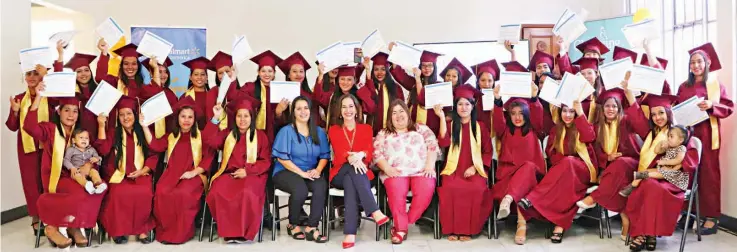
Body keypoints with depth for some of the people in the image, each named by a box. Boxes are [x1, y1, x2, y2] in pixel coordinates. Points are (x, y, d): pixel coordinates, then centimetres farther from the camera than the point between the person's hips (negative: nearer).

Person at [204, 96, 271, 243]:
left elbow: (266, 162, 4)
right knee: (216, 194, -30)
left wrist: (247, 170, -12)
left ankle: (244, 232, -19)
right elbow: (209, 141, -2)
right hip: (229, 173, 3)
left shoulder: (260, 136, 9)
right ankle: (229, 231, -15)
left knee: (247, 194, -36)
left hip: (252, 175, -2)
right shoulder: (227, 134, 16)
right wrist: (216, 119, -8)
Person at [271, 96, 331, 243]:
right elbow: (282, 158, -10)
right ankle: (293, 225, -8)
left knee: (321, 186, -31)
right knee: (300, 189, -35)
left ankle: (311, 228, -25)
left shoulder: (319, 132, 11)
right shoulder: (286, 131, -3)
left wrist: (318, 170, -10)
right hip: (286, 172, -3)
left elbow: (324, 155, 10)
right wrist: (301, 173, -16)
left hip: (311, 173, 4)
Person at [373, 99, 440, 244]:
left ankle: (403, 224, -18)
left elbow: (433, 146, 8)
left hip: (421, 171, 1)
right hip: (395, 172, 0)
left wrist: (430, 165, -8)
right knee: (396, 190, -35)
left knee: (426, 189, -32)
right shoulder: (383, 134, 20)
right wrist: (387, 168, -10)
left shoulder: (421, 129, 20)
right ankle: (401, 227, -23)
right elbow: (377, 154, 7)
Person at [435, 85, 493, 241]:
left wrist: (474, 168, -6)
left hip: (474, 171, 0)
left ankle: (468, 229, -17)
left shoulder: (480, 127, 11)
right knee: (450, 189, -32)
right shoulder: (450, 125, 11)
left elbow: (488, 152, 9)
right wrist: (441, 117, -13)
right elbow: (444, 143, -10)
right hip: (454, 170, 0)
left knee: (476, 190, -32)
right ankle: (452, 229, -19)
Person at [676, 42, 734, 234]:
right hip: (686, 133, 3)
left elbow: (729, 108, -1)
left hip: (707, 134, -3)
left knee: (708, 173, -3)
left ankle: (712, 216, 1)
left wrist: (711, 105, -18)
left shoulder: (716, 84, 4)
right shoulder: (683, 87, 13)